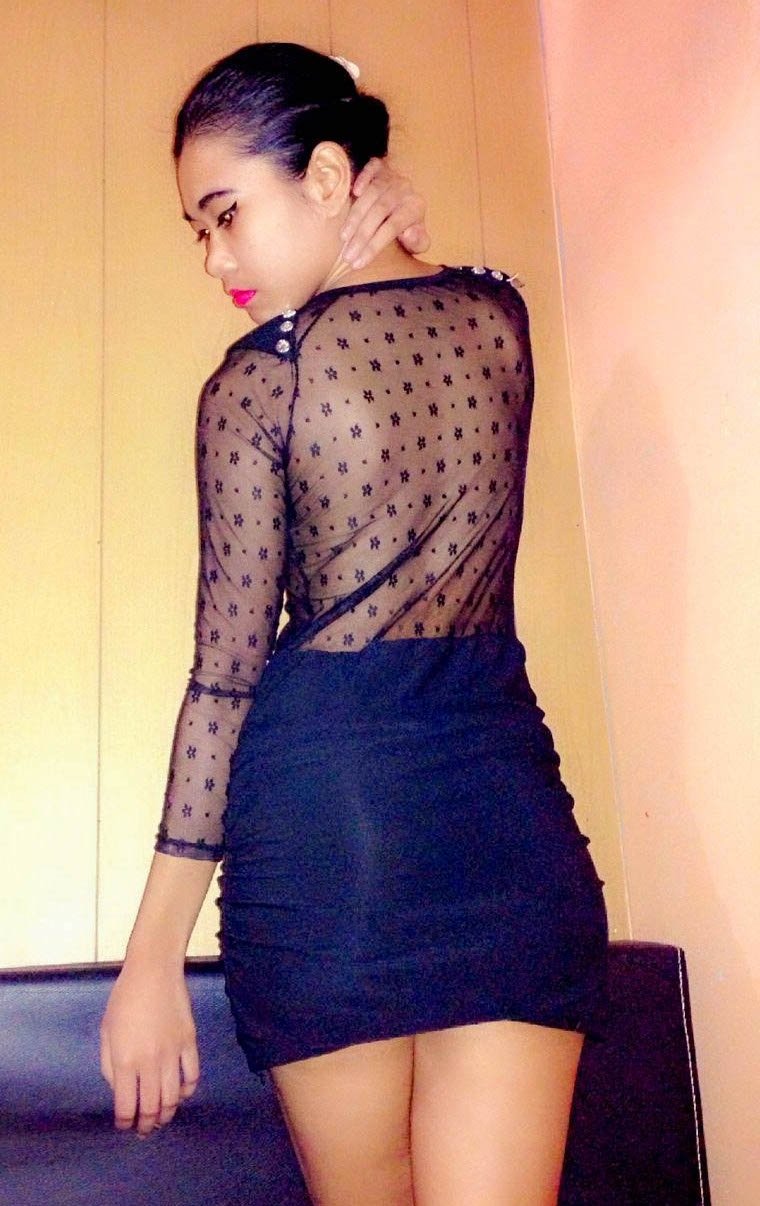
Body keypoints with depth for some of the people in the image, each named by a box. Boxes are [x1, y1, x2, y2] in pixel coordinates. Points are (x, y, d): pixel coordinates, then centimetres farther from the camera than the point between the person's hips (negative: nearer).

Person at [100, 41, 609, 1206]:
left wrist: (153, 957, 1)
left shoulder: (251, 381, -4)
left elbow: (226, 677, -6)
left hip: (324, 805, -2)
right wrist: (366, 257, 13)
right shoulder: (500, 316, 7)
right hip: (507, 795, 3)